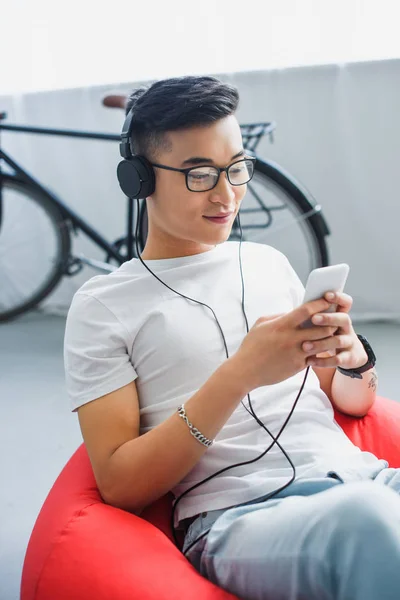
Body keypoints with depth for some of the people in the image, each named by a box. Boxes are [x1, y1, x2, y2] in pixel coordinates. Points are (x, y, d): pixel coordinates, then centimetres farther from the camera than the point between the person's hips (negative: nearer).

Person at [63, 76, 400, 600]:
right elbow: (119, 486, -5)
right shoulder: (102, 306, 3)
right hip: (239, 517, -4)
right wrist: (239, 374, -15)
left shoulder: (268, 262, 18)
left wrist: (352, 357, -4)